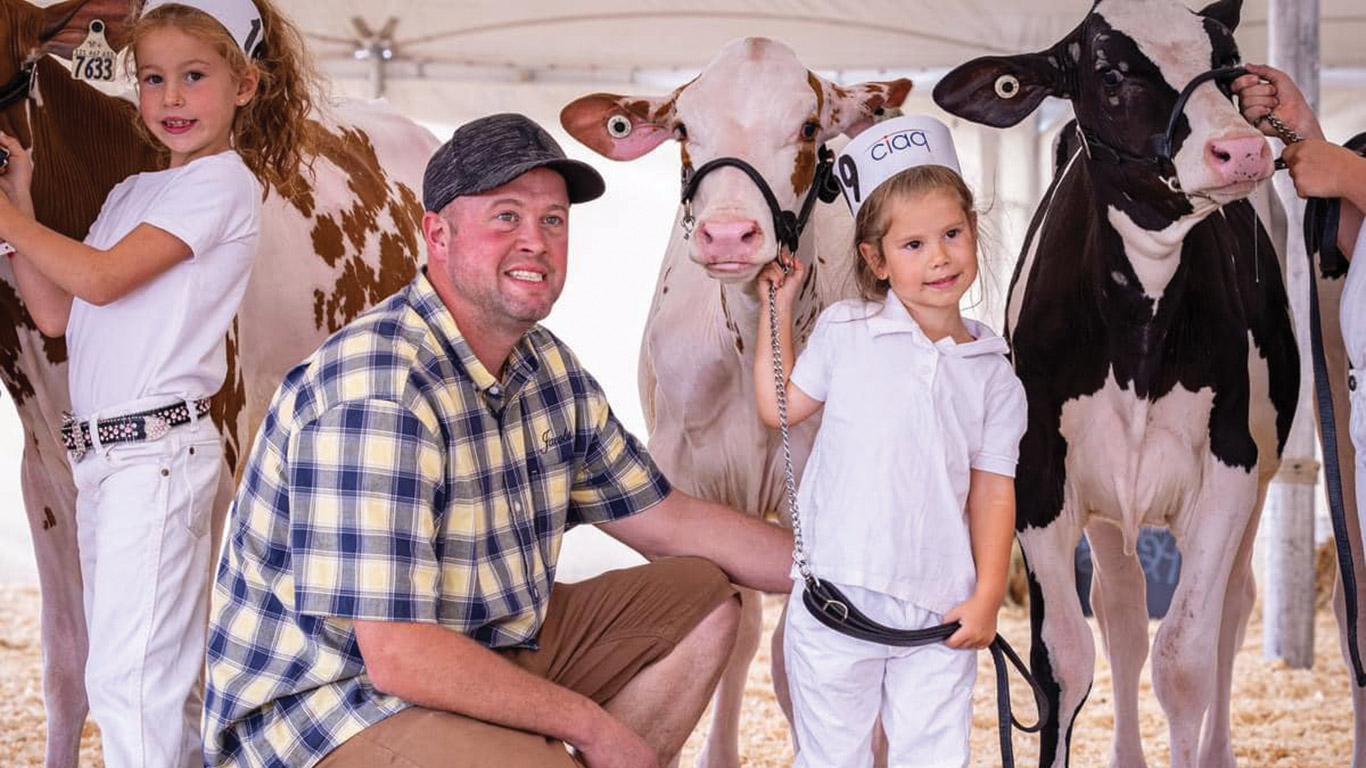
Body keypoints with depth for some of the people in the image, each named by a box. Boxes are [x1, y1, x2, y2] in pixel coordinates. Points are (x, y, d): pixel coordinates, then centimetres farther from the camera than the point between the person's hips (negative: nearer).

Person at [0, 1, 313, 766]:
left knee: (130, 673, -12)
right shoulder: (134, 193, 20)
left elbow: (101, 279, -15)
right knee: (163, 666, 13)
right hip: (103, 451, 9)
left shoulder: (223, 182, -6)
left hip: (156, 450, -9)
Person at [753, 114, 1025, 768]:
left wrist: (987, 598, -3)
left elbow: (993, 491, 3)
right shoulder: (843, 332, 2)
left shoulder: (993, 373, 3)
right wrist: (778, 305, 12)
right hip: (838, 596, 0)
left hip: (939, 615, 1)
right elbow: (778, 408, 9)